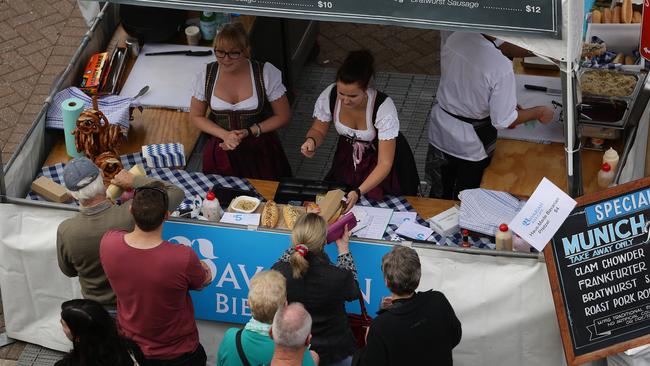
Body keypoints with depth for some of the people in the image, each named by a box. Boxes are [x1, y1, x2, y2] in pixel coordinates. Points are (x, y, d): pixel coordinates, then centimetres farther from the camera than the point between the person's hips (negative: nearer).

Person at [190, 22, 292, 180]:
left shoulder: (267, 73, -14)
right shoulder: (205, 76, -9)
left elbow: (283, 116, -4)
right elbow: (196, 116, 3)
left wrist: (249, 132, -16)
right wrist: (225, 135, -14)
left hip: (260, 153, -1)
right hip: (221, 153, 1)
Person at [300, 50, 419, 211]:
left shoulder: (384, 107, -34)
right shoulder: (329, 95, -24)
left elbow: (385, 164, -31)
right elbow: (318, 130, -3)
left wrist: (359, 192, -44)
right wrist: (311, 141, -28)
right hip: (348, 156, 3)